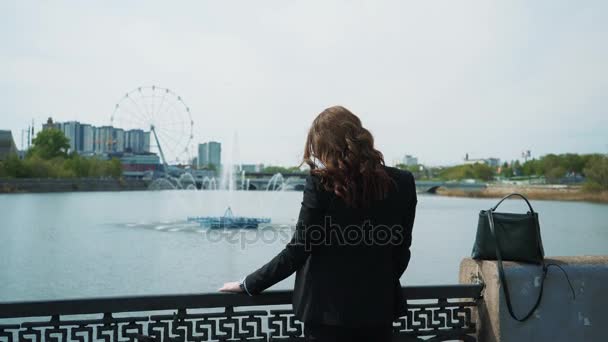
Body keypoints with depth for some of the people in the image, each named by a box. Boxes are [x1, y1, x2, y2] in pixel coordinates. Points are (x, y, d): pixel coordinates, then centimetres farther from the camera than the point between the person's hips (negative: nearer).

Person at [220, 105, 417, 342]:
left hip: (329, 309, -3)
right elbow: (401, 250, 4)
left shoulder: (321, 183, -15)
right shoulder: (401, 183, -4)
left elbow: (298, 251, -13)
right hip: (379, 307, 4)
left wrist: (248, 284, -2)